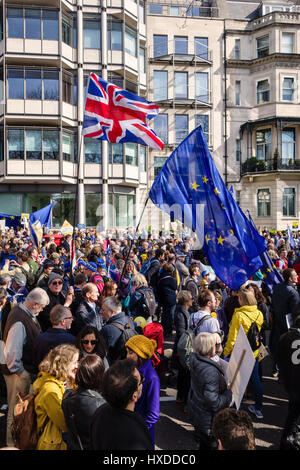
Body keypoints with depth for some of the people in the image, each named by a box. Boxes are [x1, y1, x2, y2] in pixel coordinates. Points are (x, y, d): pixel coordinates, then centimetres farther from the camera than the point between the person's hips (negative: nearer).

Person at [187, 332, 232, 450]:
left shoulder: (195, 360, -8)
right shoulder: (211, 371, -34)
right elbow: (213, 402, -30)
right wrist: (229, 394, -14)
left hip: (195, 412, 8)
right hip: (207, 420, -8)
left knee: (203, 443, 26)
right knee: (210, 445, 13)